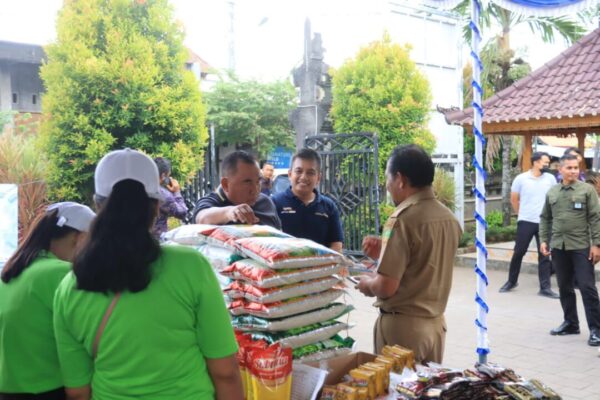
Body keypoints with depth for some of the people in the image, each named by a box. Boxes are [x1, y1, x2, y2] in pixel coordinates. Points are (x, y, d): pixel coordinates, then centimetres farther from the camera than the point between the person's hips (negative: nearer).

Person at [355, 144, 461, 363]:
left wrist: (367, 284, -1)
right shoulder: (449, 218, 4)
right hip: (436, 322, 7)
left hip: (402, 326, -7)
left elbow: (386, 287, -21)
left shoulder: (402, 219, -19)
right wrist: (386, 251, 14)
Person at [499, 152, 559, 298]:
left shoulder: (550, 179, 1)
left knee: (544, 255, 4)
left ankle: (545, 287, 9)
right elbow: (514, 200, 7)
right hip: (526, 222, -1)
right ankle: (511, 281, 22)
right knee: (518, 252, 5)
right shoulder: (521, 178, -4)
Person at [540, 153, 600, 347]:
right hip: (558, 247, 4)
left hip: (581, 247, -4)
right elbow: (545, 218, 16)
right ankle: (570, 323, 26)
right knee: (564, 287, 12)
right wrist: (544, 240, 6)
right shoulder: (552, 192, 10)